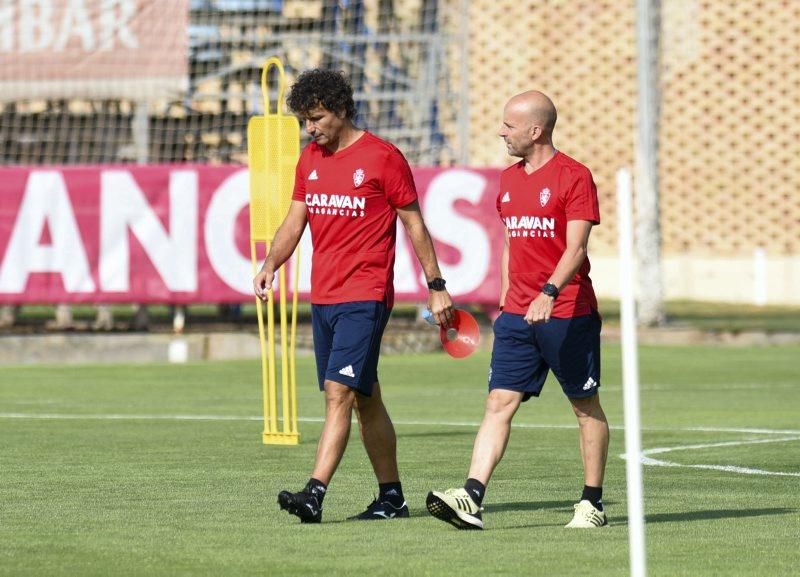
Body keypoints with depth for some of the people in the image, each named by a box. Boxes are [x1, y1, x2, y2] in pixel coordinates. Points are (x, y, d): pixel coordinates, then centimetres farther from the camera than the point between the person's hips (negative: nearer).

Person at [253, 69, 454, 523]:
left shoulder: (382, 157, -7)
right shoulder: (310, 159, 12)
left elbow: (414, 224, -2)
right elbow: (295, 220, 14)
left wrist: (437, 287, 0)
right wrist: (271, 264, -4)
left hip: (365, 298, -7)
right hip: (323, 296, 7)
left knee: (339, 391, -16)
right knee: (365, 398, 12)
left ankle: (315, 494, -24)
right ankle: (392, 497, 19)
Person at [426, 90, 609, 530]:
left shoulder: (574, 177, -9)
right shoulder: (509, 179, 13)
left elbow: (575, 247, -18)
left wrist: (549, 293, -31)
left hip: (567, 313, -6)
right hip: (518, 315, 6)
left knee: (586, 407, 5)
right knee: (499, 403, -5)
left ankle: (592, 503, 14)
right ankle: (471, 497, -15)